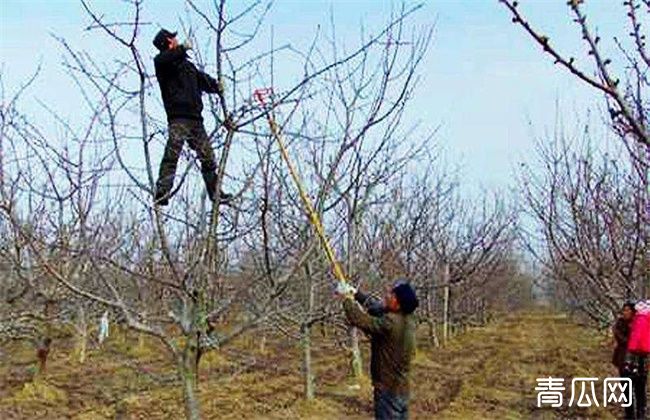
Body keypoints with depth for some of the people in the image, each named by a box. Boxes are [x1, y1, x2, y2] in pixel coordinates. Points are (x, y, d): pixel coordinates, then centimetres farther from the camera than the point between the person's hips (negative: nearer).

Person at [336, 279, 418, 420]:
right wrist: (356, 294, 13)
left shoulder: (390, 323, -27)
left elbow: (358, 319, -23)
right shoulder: (406, 317, -1)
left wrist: (347, 298, -10)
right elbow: (377, 308, 12)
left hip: (388, 388, -8)